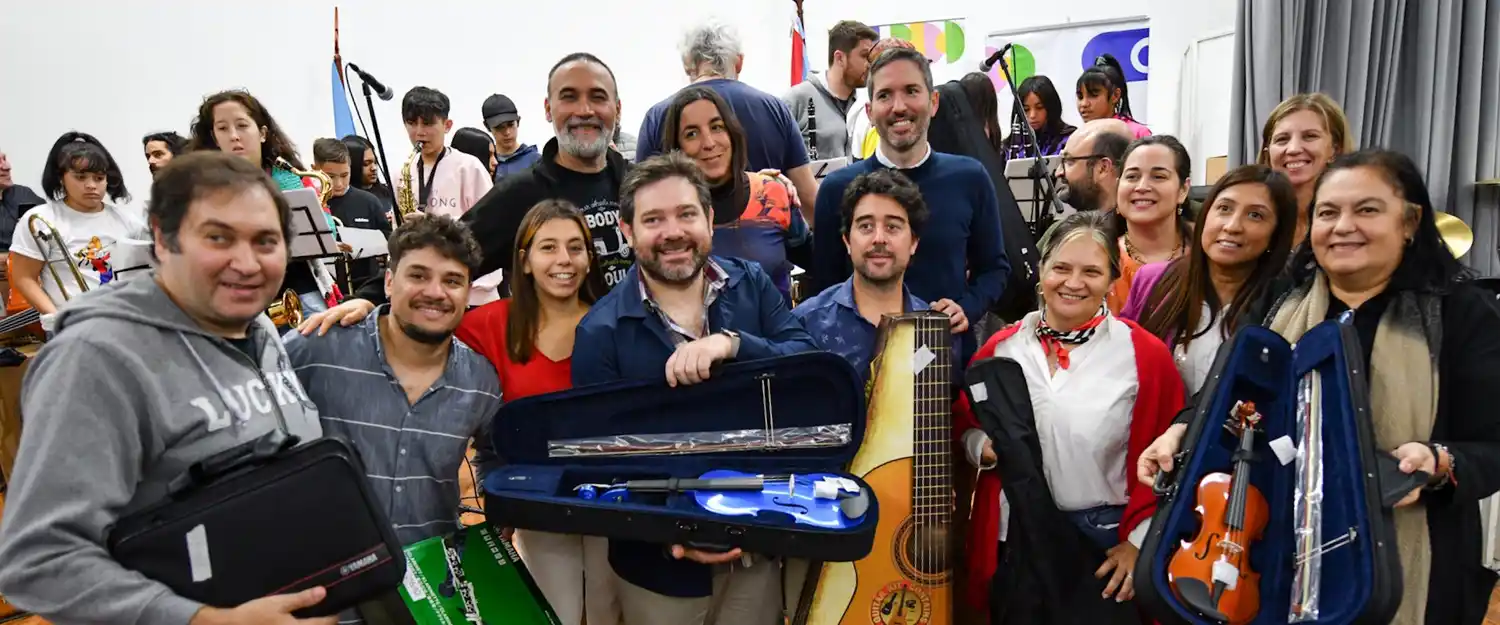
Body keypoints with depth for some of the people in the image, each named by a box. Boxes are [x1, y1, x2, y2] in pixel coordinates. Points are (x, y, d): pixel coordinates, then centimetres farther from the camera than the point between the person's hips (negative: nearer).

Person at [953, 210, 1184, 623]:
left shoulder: (1145, 355, -7)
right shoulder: (1003, 348, 1)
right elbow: (963, 422, 13)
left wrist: (1140, 541, -6)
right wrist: (980, 445, -7)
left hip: (1106, 548, -2)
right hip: (1014, 546, 3)